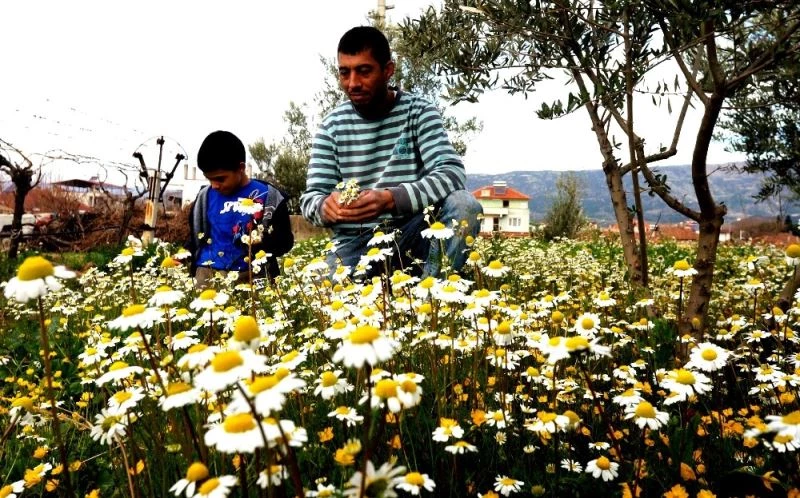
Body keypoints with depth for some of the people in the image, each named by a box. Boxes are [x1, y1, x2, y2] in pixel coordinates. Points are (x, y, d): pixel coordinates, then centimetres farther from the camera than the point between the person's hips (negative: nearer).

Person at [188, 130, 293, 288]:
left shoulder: (268, 196, 0)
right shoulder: (204, 197, 9)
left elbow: (284, 240, 2)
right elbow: (194, 240, 18)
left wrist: (261, 244, -19)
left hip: (251, 275, -2)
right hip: (208, 273, 2)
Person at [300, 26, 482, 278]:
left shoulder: (418, 111, -3)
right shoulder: (332, 125, 3)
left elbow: (452, 174, -17)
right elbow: (311, 198, 1)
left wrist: (390, 199, -32)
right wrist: (326, 206, -25)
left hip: (411, 234, -1)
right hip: (354, 243, 1)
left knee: (464, 204, -29)